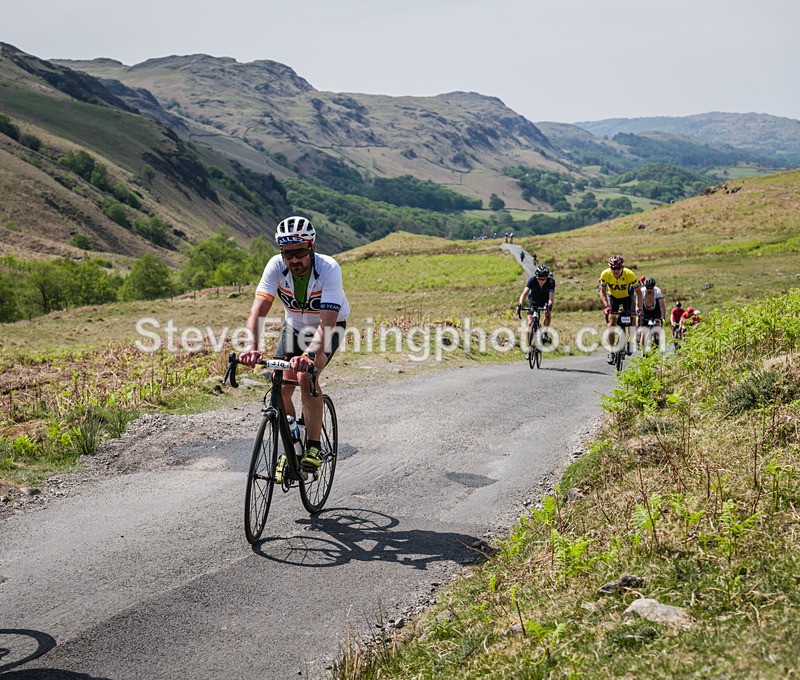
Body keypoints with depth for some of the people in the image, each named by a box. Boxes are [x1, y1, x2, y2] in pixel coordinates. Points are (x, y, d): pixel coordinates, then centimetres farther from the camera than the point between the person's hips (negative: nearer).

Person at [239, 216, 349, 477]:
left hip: (329, 327, -4)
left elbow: (327, 322, -43)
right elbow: (258, 309, -33)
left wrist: (309, 355, -59)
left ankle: (314, 446, -17)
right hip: (294, 326, 4)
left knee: (305, 375, -29)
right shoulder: (276, 266, -25)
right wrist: (251, 347, -51)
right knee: (280, 388, -9)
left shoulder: (329, 269, -34)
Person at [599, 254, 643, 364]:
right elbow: (602, 292, -16)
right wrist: (606, 306, -31)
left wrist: (639, 308, -34)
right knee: (612, 322, -14)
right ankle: (611, 351, -8)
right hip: (613, 297, 0)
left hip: (627, 297, 0)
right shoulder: (605, 274, -27)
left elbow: (638, 292, -23)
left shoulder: (629, 275, -31)